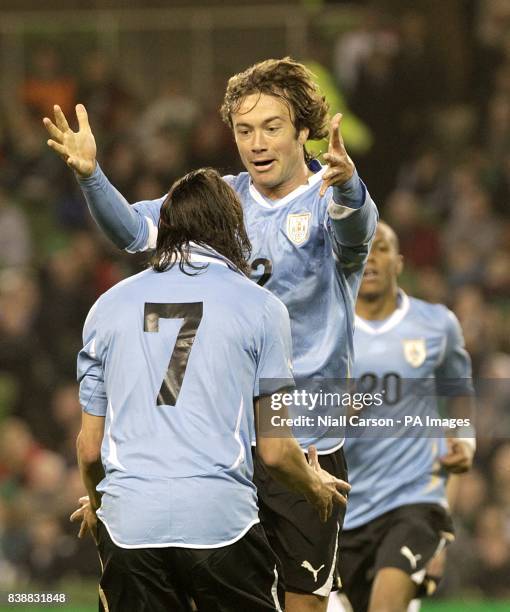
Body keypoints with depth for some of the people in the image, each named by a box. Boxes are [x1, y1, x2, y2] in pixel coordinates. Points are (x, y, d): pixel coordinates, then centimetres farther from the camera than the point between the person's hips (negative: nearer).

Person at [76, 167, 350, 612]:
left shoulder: (110, 305, 12)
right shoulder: (260, 307, 4)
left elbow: (90, 447, 15)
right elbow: (275, 451, 4)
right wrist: (315, 486, 26)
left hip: (128, 523, 2)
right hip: (222, 520, -2)